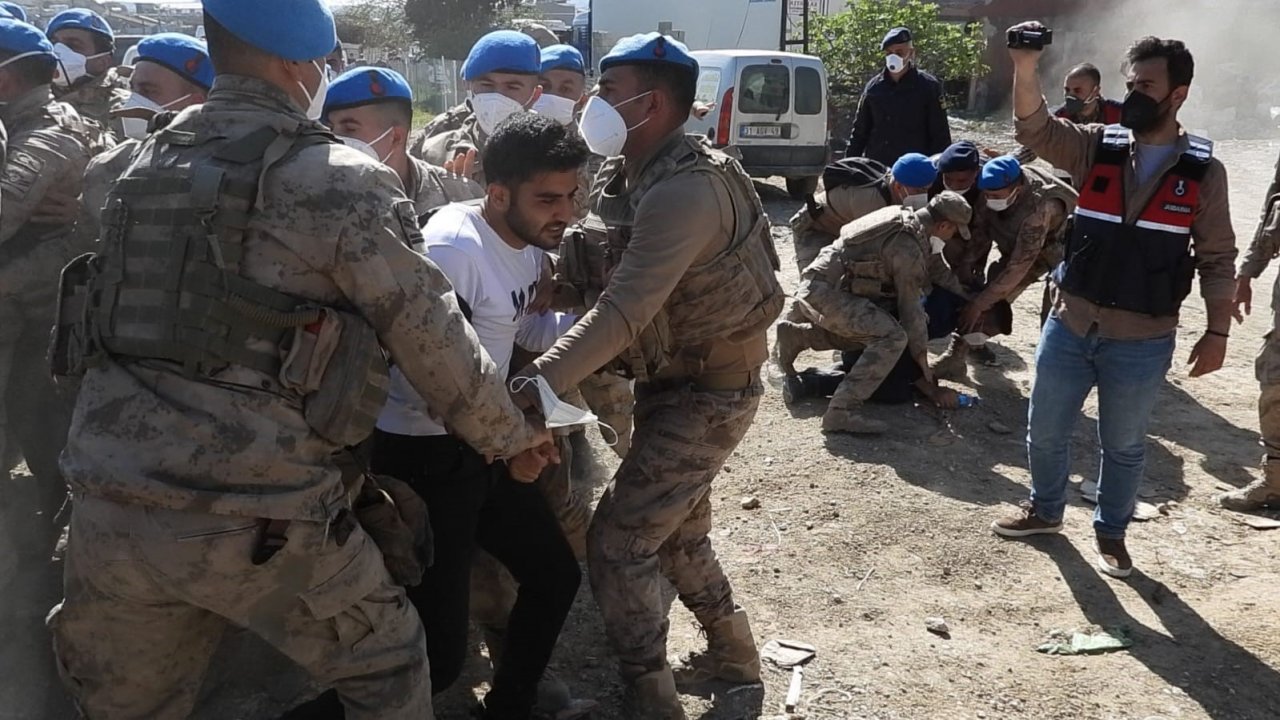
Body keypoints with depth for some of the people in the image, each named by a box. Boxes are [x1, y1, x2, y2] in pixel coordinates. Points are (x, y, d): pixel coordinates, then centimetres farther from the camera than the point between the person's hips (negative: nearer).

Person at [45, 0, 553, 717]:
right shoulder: (339, 180, -8)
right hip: (254, 515, -6)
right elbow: (433, 337, -5)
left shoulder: (147, 165, 11)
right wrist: (511, 433, 10)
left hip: (112, 503, 6)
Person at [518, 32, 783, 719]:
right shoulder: (627, 173, 4)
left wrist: (535, 383, -38)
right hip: (677, 382, 10)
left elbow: (623, 311, -34)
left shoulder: (682, 192, -27)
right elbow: (600, 270, 5)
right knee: (676, 530, 23)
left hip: (706, 393, -10)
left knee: (617, 542, -5)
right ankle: (732, 650, 42)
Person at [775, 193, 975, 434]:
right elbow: (911, 312, -14)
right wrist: (927, 381, -8)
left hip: (815, 289, 10)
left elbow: (939, 271, 25)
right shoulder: (908, 248, -17)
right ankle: (842, 411, -25)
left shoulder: (908, 220, 11)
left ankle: (797, 335, 23)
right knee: (892, 337, -22)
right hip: (824, 291, -10)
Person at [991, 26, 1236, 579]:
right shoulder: (1098, 147, -1)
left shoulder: (1203, 170, -4)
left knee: (1124, 445, 14)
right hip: (1070, 325, 2)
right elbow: (1034, 129, -17)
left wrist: (1217, 331, -4)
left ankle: (1111, 532, 35)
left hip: (1143, 340, -2)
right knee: (1045, 431, 15)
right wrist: (1025, 69, -34)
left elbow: (1217, 259, 1)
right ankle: (1045, 510, 39)